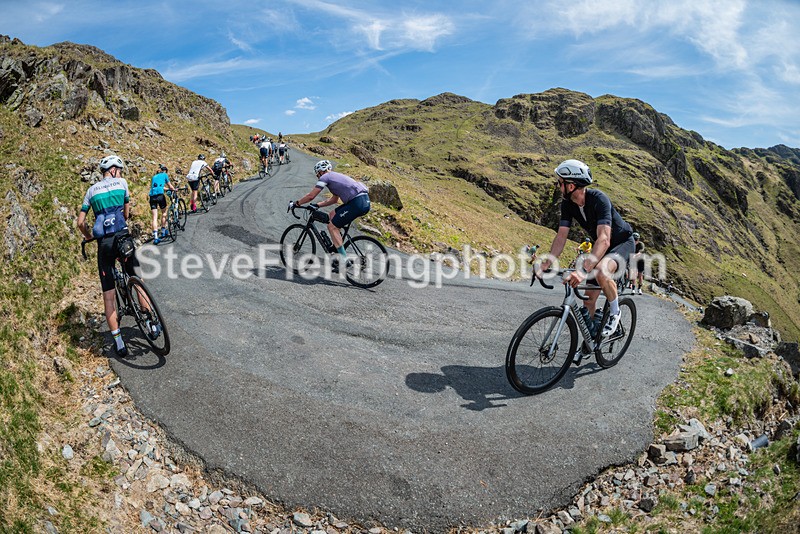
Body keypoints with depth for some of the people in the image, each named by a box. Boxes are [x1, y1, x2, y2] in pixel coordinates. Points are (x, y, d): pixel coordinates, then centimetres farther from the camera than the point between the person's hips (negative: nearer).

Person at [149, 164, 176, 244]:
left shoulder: (154, 177, 26)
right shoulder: (164, 175, 12)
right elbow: (170, 186, 17)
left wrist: (168, 189, 51)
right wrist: (174, 189, 38)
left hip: (152, 196, 4)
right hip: (160, 195, -4)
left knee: (155, 217, -1)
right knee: (164, 213, 19)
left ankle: (155, 237, -10)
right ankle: (163, 232, 24)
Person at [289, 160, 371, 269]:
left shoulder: (325, 177, 2)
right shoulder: (336, 176, 29)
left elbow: (311, 196, 1)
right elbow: (334, 199, 36)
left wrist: (296, 203, 14)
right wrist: (317, 205, 35)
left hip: (358, 203, -9)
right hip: (365, 201, 9)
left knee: (332, 226, -1)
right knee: (332, 215, 21)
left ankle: (344, 259, -4)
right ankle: (337, 247, 24)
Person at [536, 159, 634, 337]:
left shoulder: (599, 199, -33)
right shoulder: (567, 204, -12)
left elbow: (604, 239, -43)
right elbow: (561, 237, -13)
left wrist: (583, 270, -55)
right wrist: (546, 264, -27)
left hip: (622, 243, -7)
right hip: (601, 246, 7)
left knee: (601, 271, -37)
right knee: (589, 299, 4)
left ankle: (615, 312, -11)